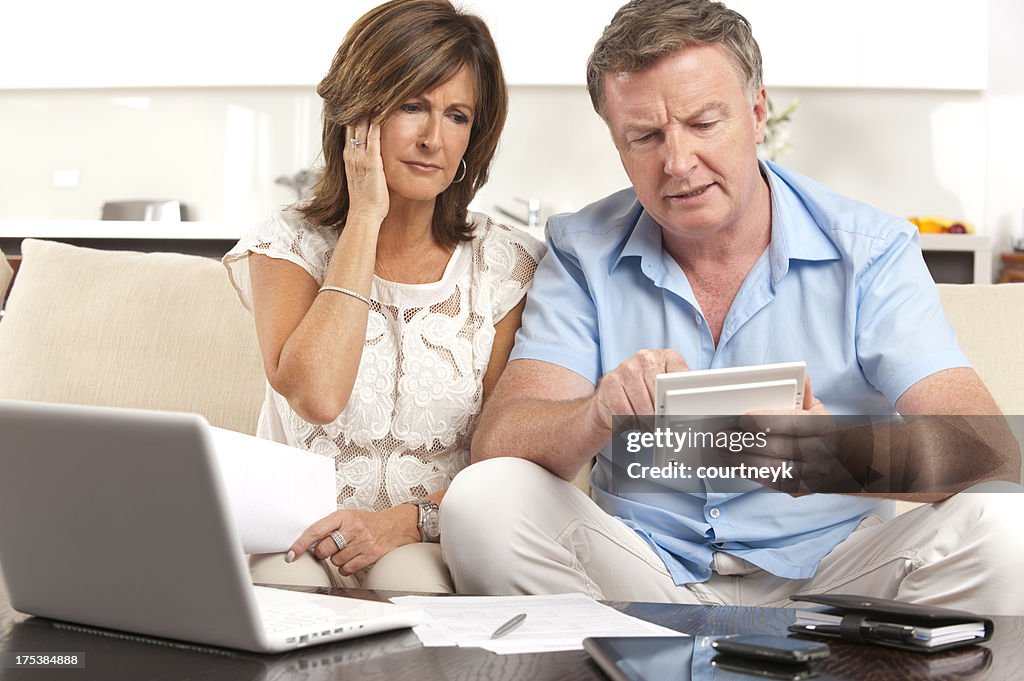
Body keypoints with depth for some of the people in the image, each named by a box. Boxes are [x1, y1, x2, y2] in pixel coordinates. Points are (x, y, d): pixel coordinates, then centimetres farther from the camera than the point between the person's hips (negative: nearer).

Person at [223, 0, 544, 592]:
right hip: (303, 540, 0)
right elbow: (316, 396, -19)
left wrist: (406, 522, -19)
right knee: (286, 586, -33)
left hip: (433, 544, 0)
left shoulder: (507, 265, 3)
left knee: (408, 581, -34)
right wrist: (365, 217, -12)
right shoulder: (290, 246, 1)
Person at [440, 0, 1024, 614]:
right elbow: (497, 443, -10)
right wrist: (601, 415, -33)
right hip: (643, 574, 2)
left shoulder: (871, 252, -4)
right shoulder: (583, 252, 1)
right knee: (481, 499, -24)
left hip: (826, 570, -1)